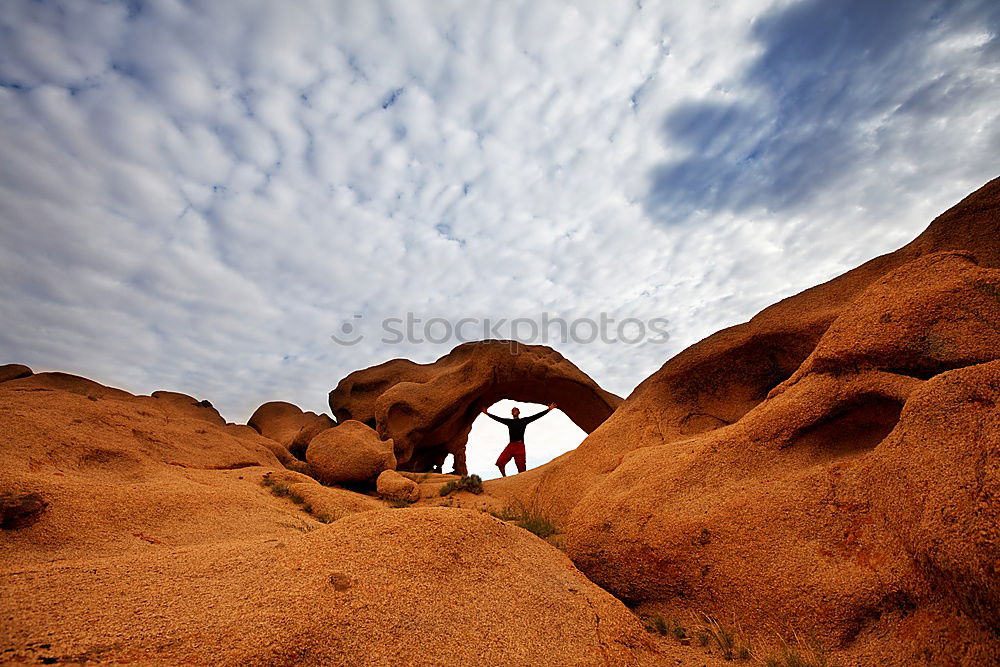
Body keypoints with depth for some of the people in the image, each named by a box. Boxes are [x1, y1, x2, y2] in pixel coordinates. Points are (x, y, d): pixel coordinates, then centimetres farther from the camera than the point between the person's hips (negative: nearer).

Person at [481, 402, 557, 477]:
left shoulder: (524, 420, 13)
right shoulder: (509, 421, 21)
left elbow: (537, 416, 8)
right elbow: (497, 418, 28)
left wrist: (549, 409, 2)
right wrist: (487, 413, 31)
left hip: (520, 446, -3)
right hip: (510, 446, 3)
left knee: (521, 467, -7)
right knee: (500, 462, -10)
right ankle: (504, 477, 7)